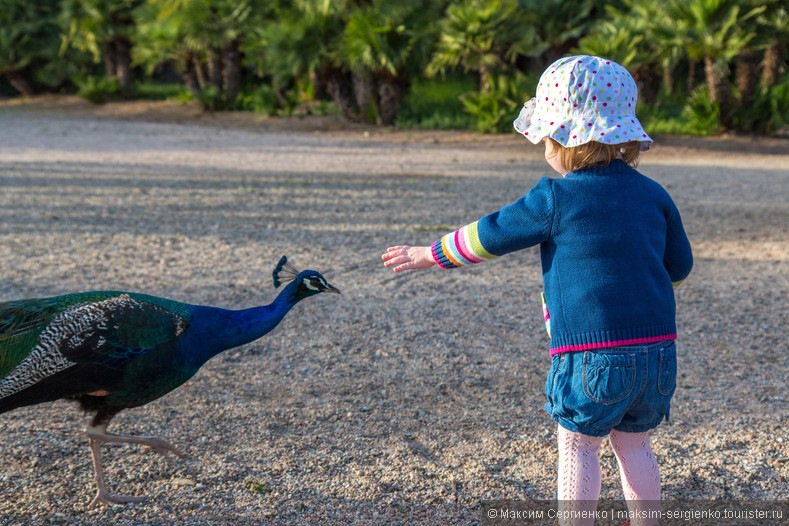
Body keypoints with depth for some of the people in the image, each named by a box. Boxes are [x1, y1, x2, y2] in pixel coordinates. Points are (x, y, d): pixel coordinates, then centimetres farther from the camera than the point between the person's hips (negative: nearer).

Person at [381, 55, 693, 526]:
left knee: (577, 447, 10)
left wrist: (429, 255, 15)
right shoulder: (654, 195, 6)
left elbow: (489, 236, 1)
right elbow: (680, 266, 15)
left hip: (590, 354, -5)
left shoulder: (556, 199, -8)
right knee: (634, 445, 19)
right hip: (657, 347, 5)